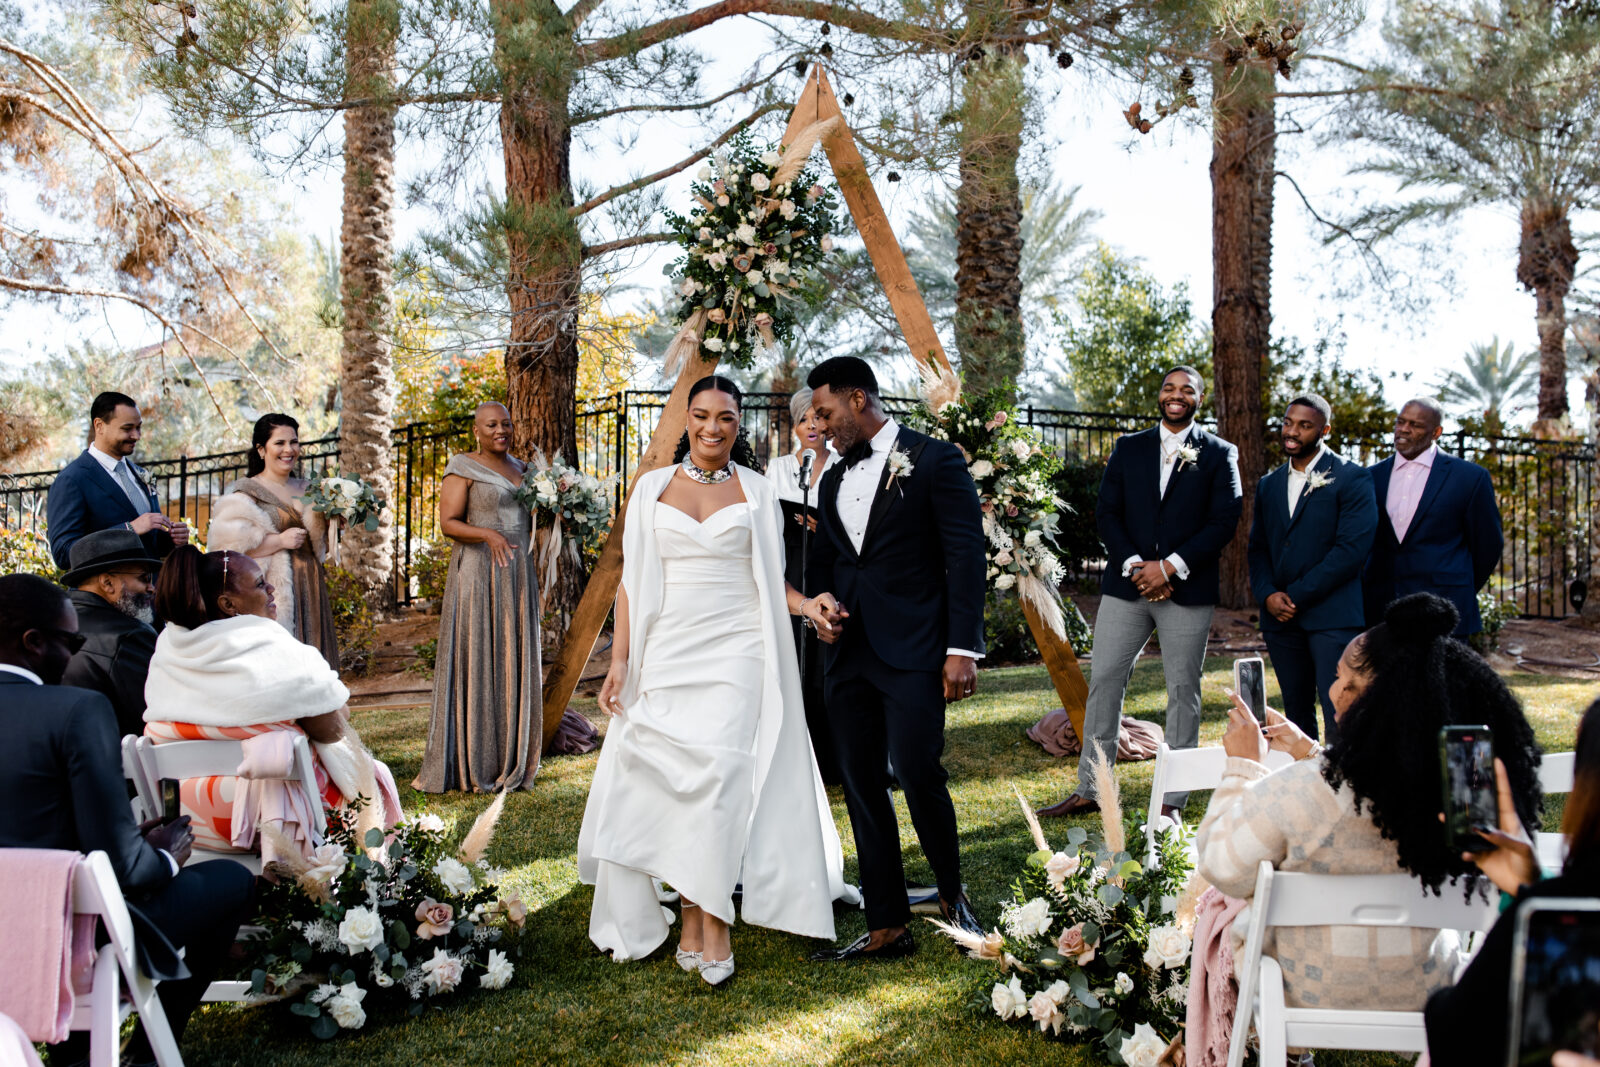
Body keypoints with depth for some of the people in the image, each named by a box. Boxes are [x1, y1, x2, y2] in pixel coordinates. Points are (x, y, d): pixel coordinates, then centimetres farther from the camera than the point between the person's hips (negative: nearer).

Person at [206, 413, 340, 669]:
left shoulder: (306, 489, 17)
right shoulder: (246, 492, -3)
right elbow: (229, 545, -13)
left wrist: (328, 525, 3)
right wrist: (280, 541, -16)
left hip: (309, 591, 6)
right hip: (271, 591, -6)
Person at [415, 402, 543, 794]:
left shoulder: (519, 469, 16)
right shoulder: (463, 468, -5)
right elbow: (448, 523, -11)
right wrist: (488, 535, -27)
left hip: (517, 575, 7)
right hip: (479, 574, -7)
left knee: (513, 667, 8)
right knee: (476, 664, -4)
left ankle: (510, 763, 14)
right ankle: (471, 765, 1)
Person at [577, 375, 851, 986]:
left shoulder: (756, 491, 9)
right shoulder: (653, 488, 10)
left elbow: (772, 577, 13)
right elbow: (632, 580, 9)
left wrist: (806, 604, -8)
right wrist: (619, 662, 3)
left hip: (737, 654, -1)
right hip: (666, 655, 1)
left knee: (718, 773, -15)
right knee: (675, 782, -4)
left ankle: (713, 924, -10)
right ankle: (692, 918, 6)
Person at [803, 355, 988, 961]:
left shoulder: (934, 461, -2)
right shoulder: (834, 482, 18)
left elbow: (966, 557, -7)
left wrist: (962, 647, -13)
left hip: (912, 651, -6)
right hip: (847, 654, 7)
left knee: (916, 771, -14)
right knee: (861, 783, 5)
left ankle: (952, 893, 13)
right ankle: (886, 928, 13)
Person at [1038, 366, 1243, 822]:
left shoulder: (1219, 454, 4)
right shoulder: (1128, 448, 11)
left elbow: (1224, 522, -5)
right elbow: (1106, 514, 5)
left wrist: (1169, 567, -13)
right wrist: (1136, 567, -10)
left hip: (1187, 590, -2)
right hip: (1127, 584, 2)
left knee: (1183, 689, 2)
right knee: (1103, 679, 2)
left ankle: (1172, 800, 10)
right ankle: (1088, 791, 11)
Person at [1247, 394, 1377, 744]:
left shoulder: (1351, 478, -2)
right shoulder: (1269, 485, 18)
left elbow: (1353, 548, -11)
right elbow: (1258, 548, 16)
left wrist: (1296, 596, -12)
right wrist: (1268, 595, -4)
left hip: (1333, 617, -6)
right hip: (1281, 619, 6)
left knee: (1340, 721, -11)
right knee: (1297, 718, 10)